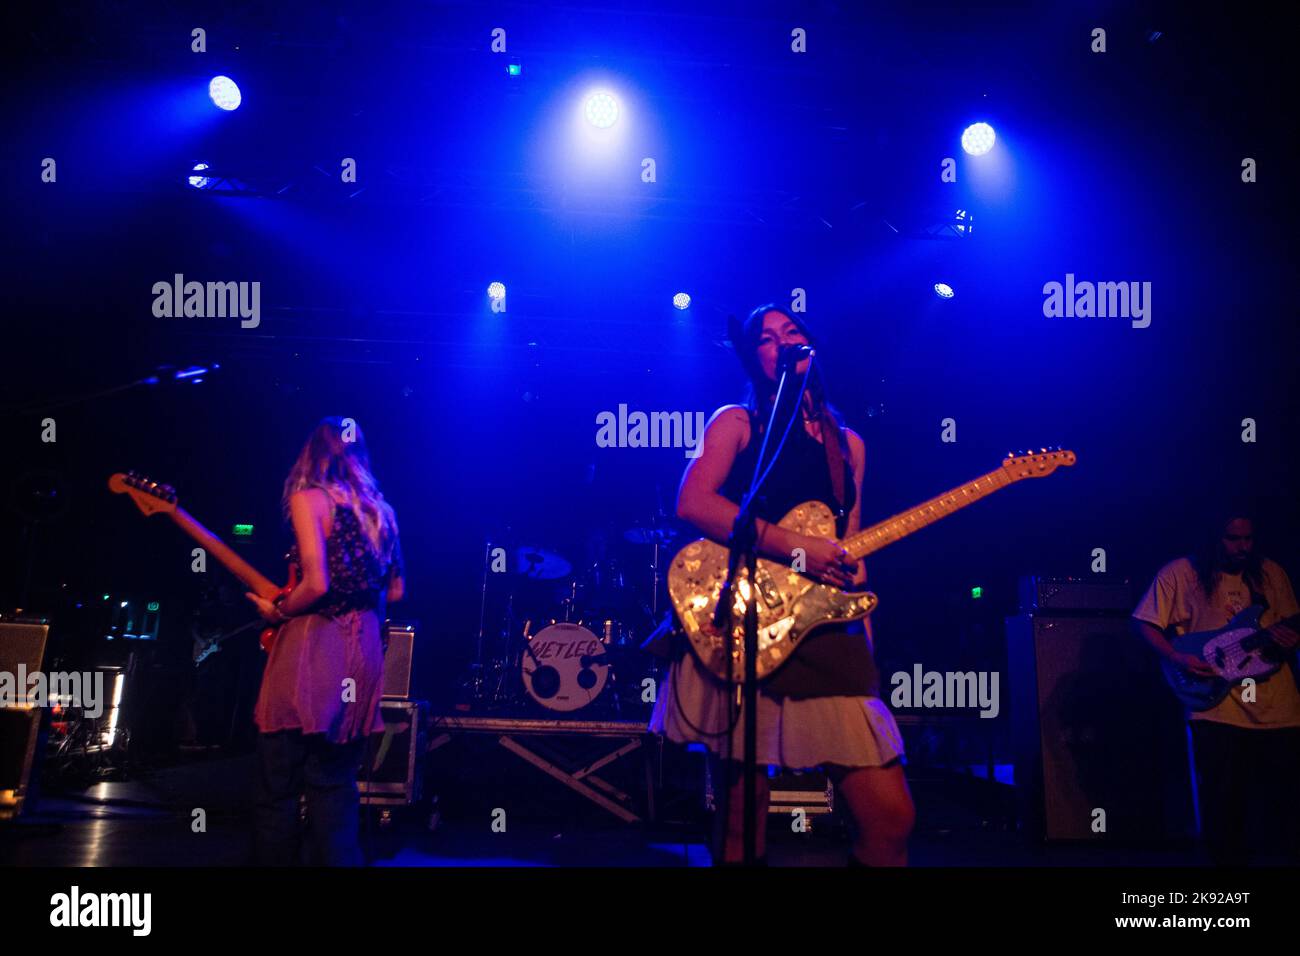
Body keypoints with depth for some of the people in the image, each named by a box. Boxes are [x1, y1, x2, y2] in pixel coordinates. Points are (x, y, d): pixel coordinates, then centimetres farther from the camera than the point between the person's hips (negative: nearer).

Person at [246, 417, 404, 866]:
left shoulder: (307, 497, -6)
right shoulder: (380, 510, 13)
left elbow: (316, 583, -17)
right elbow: (395, 590, 17)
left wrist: (277, 611, -1)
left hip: (312, 649, -6)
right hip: (364, 651, 7)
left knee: (277, 789, 2)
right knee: (335, 787, 13)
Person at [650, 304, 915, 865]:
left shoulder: (847, 444, 20)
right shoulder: (737, 422, 7)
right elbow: (693, 504, -11)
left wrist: (865, 644, 8)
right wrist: (797, 550, -17)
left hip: (825, 634, 4)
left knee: (891, 817, -7)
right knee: (742, 822, -1)